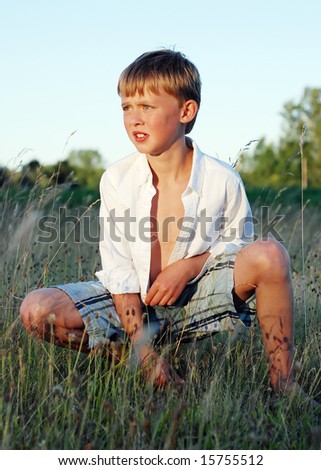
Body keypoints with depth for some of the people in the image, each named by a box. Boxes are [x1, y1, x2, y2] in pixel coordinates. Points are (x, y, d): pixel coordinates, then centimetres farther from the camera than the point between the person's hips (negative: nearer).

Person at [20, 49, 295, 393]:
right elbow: (119, 270, -10)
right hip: (136, 303, 1)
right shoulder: (117, 179, -9)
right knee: (37, 310, -22)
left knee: (269, 254, -27)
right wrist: (142, 349, -17)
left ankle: (283, 388, -17)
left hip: (196, 298, -1)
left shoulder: (222, 180, -11)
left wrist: (188, 266, -18)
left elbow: (236, 243, 3)